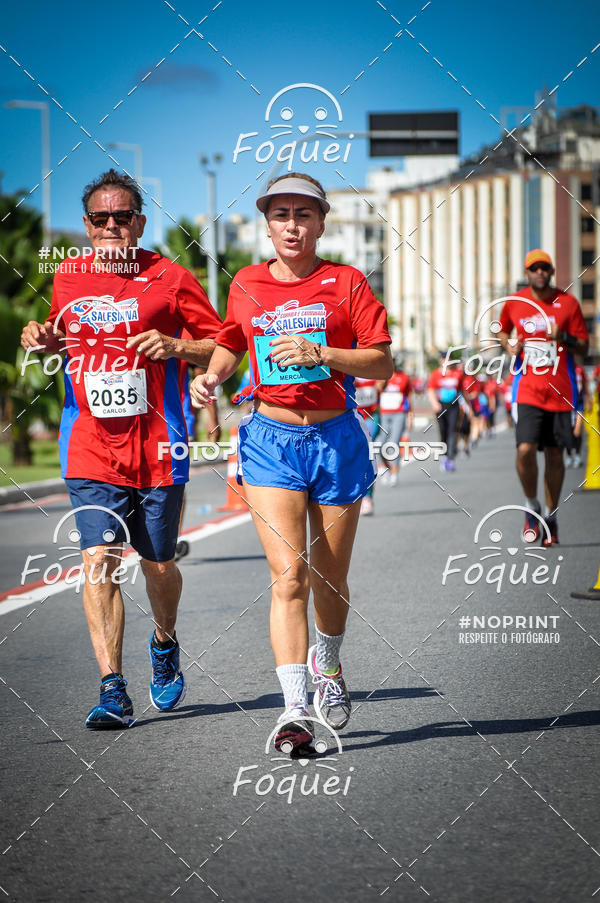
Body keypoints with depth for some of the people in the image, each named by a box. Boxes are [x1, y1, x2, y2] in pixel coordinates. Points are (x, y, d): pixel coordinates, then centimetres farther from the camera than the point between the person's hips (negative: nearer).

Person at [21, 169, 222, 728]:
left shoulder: (169, 279, -1)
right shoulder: (67, 277, 9)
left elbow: (224, 347, 2)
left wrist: (176, 347, -16)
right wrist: (45, 337, 6)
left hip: (156, 447, -1)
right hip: (90, 450, 2)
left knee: (158, 565, 10)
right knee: (98, 562, -12)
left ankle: (164, 645, 41)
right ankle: (112, 690, -12)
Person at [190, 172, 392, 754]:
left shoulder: (345, 282, 0)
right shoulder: (246, 285, 7)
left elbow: (382, 362, -5)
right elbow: (231, 344, 25)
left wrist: (320, 353, -19)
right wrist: (211, 376, 5)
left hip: (335, 437, 0)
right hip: (270, 438, 0)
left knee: (329, 578, 11)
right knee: (288, 573, -13)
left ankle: (327, 667, 41)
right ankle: (295, 709, -16)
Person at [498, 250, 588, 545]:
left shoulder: (568, 303, 1)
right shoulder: (514, 303, 4)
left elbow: (584, 348, 3)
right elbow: (502, 330, 24)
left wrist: (564, 338, -16)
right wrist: (509, 346, 3)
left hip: (560, 391, 1)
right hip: (527, 390, 0)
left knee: (555, 455, 5)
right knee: (525, 449, -17)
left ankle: (551, 515, 21)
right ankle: (532, 507, 6)